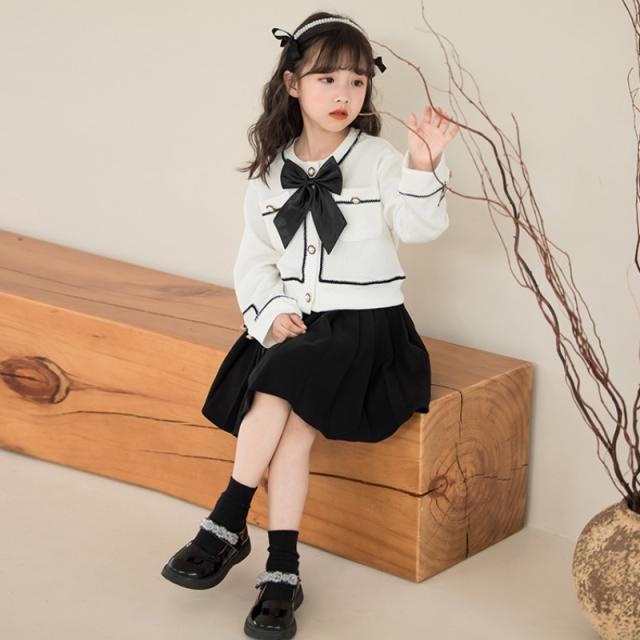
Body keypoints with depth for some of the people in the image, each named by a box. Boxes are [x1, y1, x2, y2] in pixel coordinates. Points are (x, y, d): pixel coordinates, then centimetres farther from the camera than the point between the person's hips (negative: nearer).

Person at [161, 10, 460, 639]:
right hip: (293, 321, 3)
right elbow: (254, 259, 11)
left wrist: (422, 169, -38)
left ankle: (226, 527, -16)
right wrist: (272, 313, -7)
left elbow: (417, 225, -19)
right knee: (292, 419, -24)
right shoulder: (270, 174, 9)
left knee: (279, 386, -28)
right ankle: (281, 573, -20)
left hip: (367, 323, -3)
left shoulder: (378, 160, -3)